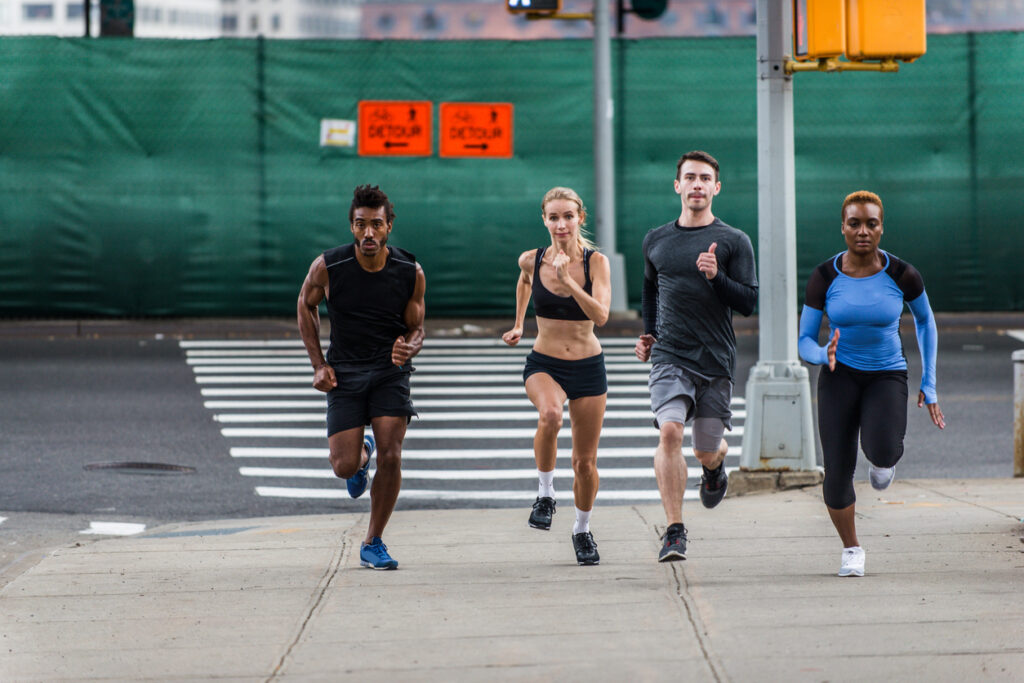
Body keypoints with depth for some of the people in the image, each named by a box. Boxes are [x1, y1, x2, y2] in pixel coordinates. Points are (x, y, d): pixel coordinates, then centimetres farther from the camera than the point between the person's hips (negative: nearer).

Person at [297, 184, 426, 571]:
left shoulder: (410, 273, -9)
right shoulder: (328, 266, -12)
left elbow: (416, 327, 5)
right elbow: (305, 306, 7)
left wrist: (409, 348, -20)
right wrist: (318, 364, 1)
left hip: (390, 370, 0)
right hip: (343, 372, 0)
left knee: (390, 456, -14)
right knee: (344, 467, -7)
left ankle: (373, 544, 3)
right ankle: (362, 454, 34)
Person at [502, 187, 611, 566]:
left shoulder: (596, 262, -10)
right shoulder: (532, 260, -4)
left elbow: (600, 315, -23)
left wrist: (568, 281, -31)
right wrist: (518, 325, 26)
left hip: (588, 367, 0)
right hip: (544, 364, 0)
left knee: (585, 462, 7)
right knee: (550, 414, -36)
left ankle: (582, 530, 32)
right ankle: (545, 492, -15)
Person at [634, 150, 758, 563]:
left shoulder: (733, 242, 1)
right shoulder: (656, 241, 10)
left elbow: (749, 303, -4)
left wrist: (716, 276, -19)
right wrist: (648, 334, 18)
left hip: (716, 361, -1)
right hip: (670, 358, 1)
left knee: (706, 451, 6)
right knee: (669, 431, -21)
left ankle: (716, 465, 47)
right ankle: (674, 532, -17)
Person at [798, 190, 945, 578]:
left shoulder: (902, 275, -10)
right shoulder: (823, 278, -9)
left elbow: (925, 319, 10)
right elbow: (805, 343, -3)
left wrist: (929, 383, 8)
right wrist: (824, 355, -27)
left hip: (887, 376, -1)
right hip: (840, 375, 1)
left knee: (881, 451, -30)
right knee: (837, 473, -9)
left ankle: (886, 453, 10)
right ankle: (851, 549, 19)